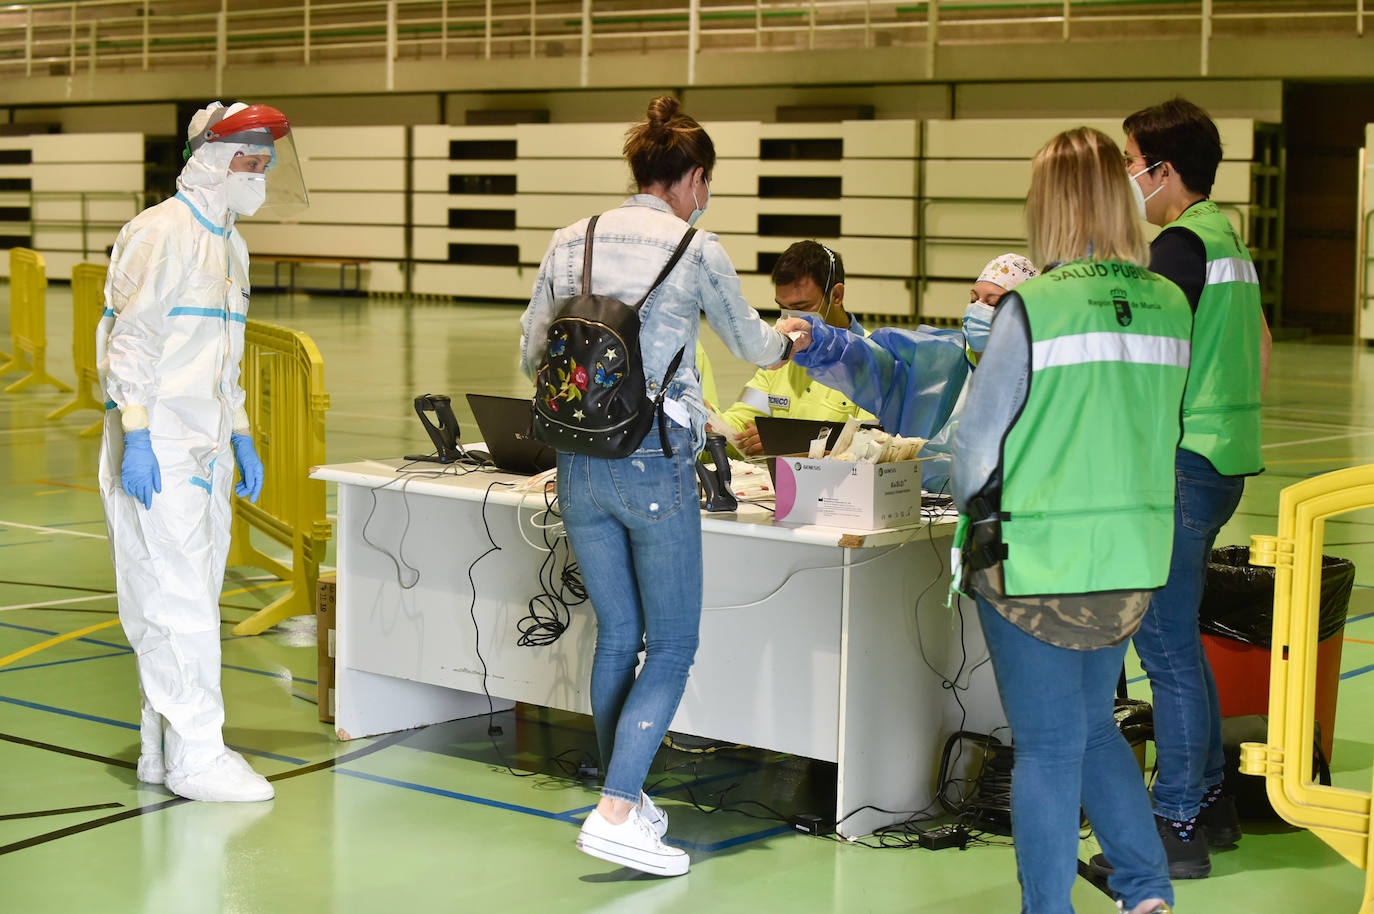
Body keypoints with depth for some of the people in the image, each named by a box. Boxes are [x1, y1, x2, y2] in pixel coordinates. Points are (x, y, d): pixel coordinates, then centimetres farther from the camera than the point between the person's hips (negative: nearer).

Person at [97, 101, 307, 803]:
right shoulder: (162, 233, -10)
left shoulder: (228, 244, 19)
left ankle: (162, 748, 19)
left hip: (205, 451, 9)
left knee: (191, 601, 12)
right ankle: (194, 756, -4)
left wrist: (240, 435, 20)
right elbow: (131, 338, -14)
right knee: (176, 601, -8)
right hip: (155, 453, -9)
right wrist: (134, 438, -20)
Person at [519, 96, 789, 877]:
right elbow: (753, 344, 11)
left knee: (618, 636, 18)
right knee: (672, 648, 4)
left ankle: (627, 795, 27)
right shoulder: (696, 250, -5)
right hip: (656, 464, -5)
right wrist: (790, 340, 34)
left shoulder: (570, 242, 6)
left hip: (579, 461, 5)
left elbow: (531, 354, 12)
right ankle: (615, 813, -6)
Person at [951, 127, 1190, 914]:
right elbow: (1164, 430, 10)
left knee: (1049, 746, 5)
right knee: (1095, 728, 20)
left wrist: (981, 511, 10)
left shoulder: (1034, 308, -15)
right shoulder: (1170, 306, 1)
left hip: (1036, 562, -5)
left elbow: (978, 444, -8)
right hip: (1132, 562, 5)